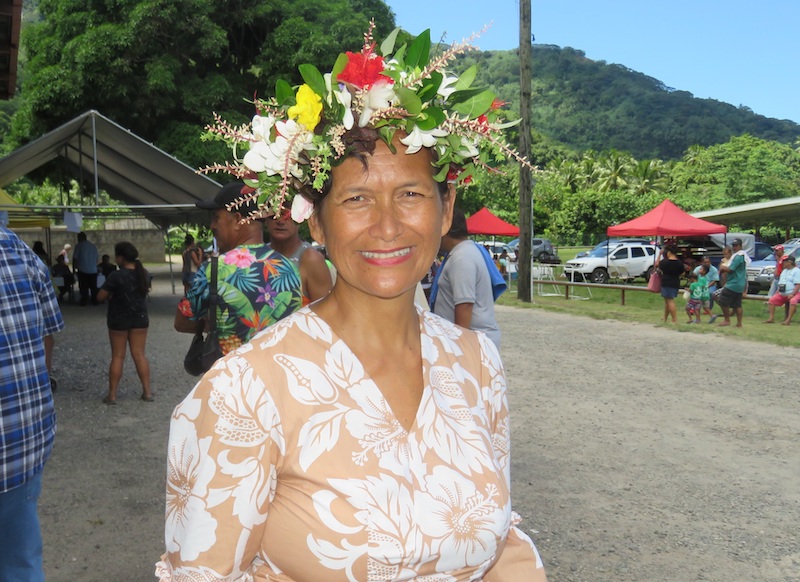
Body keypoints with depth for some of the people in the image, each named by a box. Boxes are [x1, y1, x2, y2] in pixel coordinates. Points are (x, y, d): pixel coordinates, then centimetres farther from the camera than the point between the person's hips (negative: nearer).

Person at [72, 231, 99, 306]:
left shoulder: (79, 245, -4)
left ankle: (84, 301, 2)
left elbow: (75, 258, -6)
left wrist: (74, 269, 3)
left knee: (84, 287, 3)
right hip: (93, 270, 4)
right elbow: (96, 258, 14)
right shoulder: (93, 245, 10)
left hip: (83, 270, -4)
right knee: (93, 287, 10)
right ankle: (95, 301, 12)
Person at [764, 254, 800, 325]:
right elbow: (780, 283, 22)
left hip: (794, 293, -8)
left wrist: (792, 294, -26)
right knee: (772, 299, -6)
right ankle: (771, 318, -8)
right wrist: (777, 292, 8)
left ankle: (788, 320, -39)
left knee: (793, 301, -36)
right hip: (782, 294, 8)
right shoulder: (784, 271, 19)